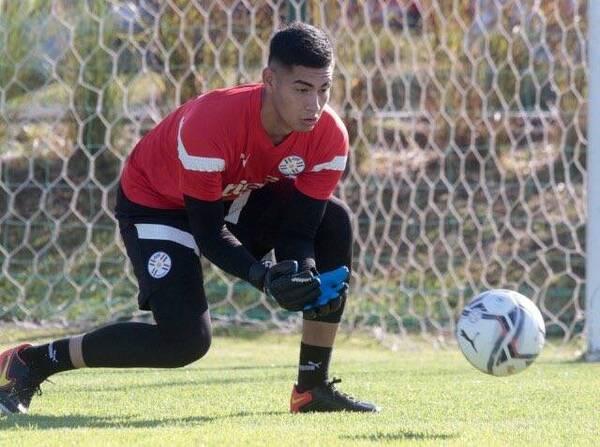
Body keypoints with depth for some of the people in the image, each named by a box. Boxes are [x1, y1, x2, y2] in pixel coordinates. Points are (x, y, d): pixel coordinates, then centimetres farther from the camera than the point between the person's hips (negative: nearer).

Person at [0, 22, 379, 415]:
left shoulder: (329, 135, -24)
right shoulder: (209, 126, -39)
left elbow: (300, 230, -17)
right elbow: (209, 235, -30)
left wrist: (302, 271, -39)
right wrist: (264, 277, -45)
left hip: (239, 198, 6)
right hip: (155, 203, -6)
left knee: (335, 222, -18)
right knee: (186, 340, -22)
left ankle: (315, 388, -9)